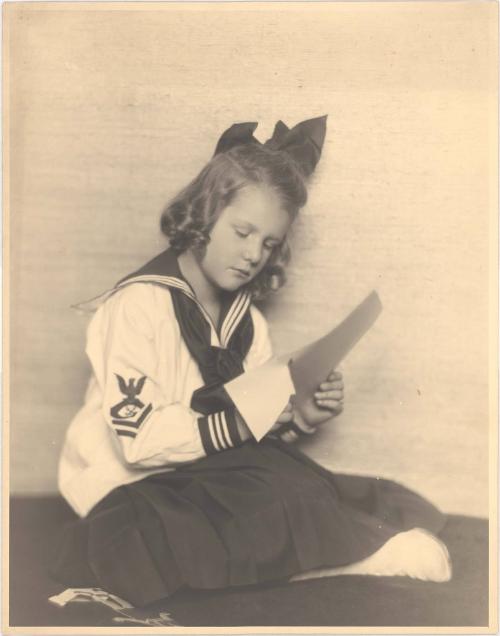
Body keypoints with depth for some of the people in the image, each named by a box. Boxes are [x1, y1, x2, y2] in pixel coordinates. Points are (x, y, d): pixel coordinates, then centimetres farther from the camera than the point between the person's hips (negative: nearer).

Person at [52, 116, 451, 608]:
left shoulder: (245, 318, 7)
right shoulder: (139, 303, -15)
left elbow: (257, 432, 6)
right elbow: (136, 438, -23)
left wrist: (302, 416, -12)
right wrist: (232, 423, -29)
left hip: (205, 475, 7)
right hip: (130, 492, -6)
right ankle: (361, 551, -11)